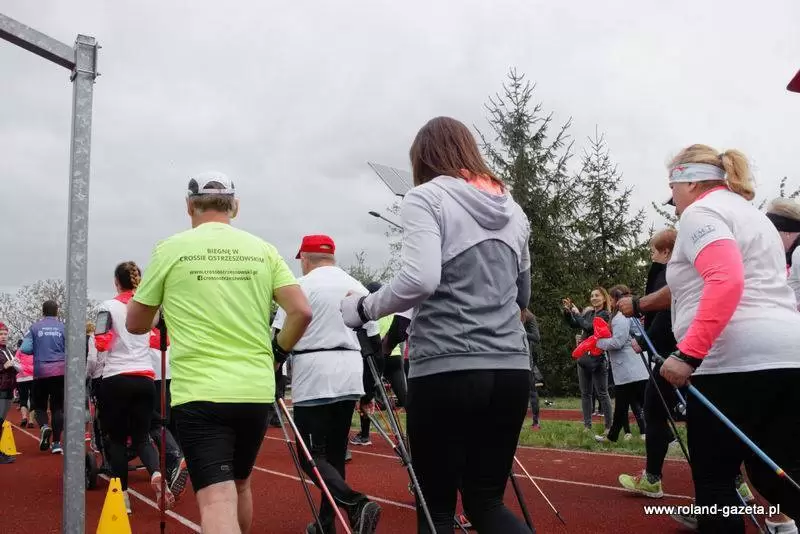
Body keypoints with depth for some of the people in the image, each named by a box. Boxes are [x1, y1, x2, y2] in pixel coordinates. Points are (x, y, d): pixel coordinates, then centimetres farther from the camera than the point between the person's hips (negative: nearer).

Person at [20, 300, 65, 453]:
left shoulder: (35, 327, 1)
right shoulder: (63, 327, 1)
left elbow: (25, 349, -5)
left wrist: (38, 350, 15)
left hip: (41, 372, 0)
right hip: (60, 371, 0)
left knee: (39, 405, 14)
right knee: (57, 406, 6)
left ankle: (44, 426, -15)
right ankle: (56, 443, 4)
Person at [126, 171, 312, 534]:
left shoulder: (170, 249, 1)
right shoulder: (263, 250, 6)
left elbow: (135, 325, 10)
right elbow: (301, 312, -1)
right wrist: (276, 355, 15)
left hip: (198, 392, -3)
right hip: (256, 391, 4)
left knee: (216, 499, -10)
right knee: (239, 484, 24)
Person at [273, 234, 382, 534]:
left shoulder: (301, 286, -4)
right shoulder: (357, 287, 13)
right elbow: (374, 341, 15)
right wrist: (370, 385, 25)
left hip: (313, 377, -6)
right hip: (350, 376, 6)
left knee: (312, 456, -3)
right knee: (335, 452, 15)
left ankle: (356, 504, -23)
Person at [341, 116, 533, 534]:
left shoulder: (426, 198, -3)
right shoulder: (512, 208, 16)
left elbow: (420, 279, -18)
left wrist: (364, 308, -4)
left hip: (446, 370, -5)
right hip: (511, 369, 6)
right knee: (486, 501, 14)